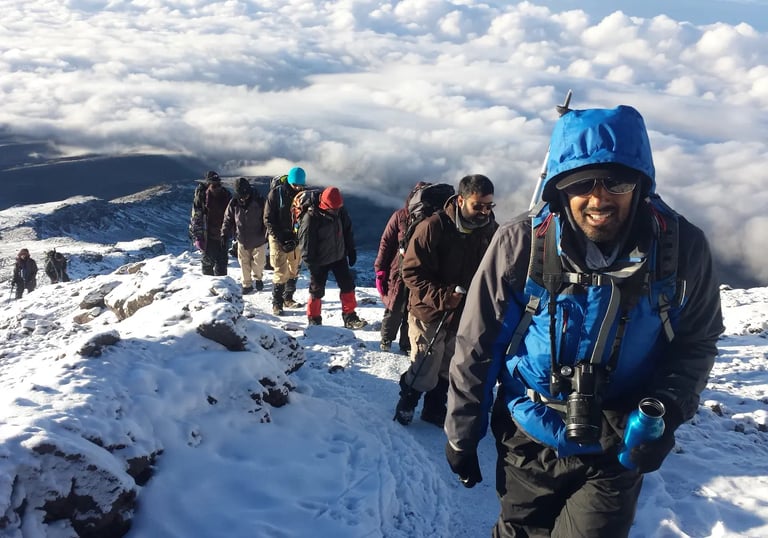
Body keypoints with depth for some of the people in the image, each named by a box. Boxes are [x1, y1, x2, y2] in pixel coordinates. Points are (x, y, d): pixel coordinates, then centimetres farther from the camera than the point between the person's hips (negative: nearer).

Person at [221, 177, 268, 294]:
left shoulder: (259, 201, -11)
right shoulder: (234, 203, -4)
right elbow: (228, 219, 4)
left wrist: (267, 233, -10)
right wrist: (225, 234, -4)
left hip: (258, 239, -2)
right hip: (242, 240, 2)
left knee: (259, 261, 6)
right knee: (244, 263, 6)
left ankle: (257, 278, 33)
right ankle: (247, 284, 20)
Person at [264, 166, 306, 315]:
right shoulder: (276, 193, -11)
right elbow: (268, 219, -10)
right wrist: (281, 238, -16)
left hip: (296, 237, 4)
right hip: (278, 237, -4)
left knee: (294, 270, 10)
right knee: (281, 272, -7)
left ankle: (288, 298, 25)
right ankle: (277, 303, 3)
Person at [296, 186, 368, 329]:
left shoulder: (340, 210, -8)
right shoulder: (310, 218, -26)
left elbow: (347, 230, 9)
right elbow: (306, 244, -21)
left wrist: (351, 250, 10)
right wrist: (312, 266, -18)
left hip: (339, 257, 6)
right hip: (320, 262, -5)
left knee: (348, 285, 7)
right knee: (317, 291, 5)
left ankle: (350, 317, 19)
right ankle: (314, 320, 23)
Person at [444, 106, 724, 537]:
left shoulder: (682, 248, -16)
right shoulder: (521, 245, -20)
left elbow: (696, 341, 0)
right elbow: (477, 348, -10)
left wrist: (668, 406, -18)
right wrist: (462, 437, -1)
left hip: (616, 453, 0)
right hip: (530, 442, 0)